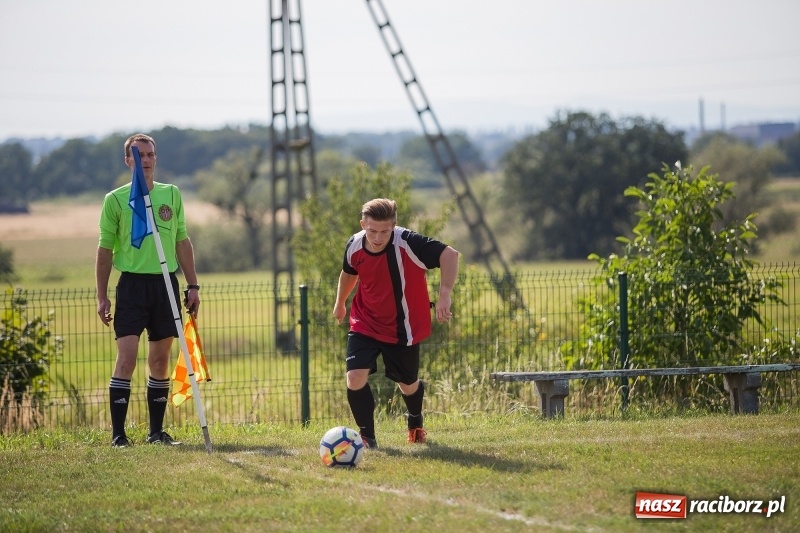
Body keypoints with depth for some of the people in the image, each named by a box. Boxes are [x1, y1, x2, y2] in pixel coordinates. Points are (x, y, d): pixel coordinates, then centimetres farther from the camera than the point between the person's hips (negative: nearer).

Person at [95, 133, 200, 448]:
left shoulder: (172, 195, 10)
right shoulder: (115, 200, 0)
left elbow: (182, 242, 14)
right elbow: (105, 250, 2)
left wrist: (192, 285, 8)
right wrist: (102, 297, -2)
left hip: (166, 283, 3)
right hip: (132, 283, -3)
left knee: (160, 360, 7)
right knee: (126, 357, -11)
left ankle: (156, 431, 13)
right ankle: (118, 433, -9)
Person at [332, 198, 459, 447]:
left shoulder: (407, 243, -28)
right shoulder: (354, 247, -14)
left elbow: (449, 254, -30)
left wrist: (444, 295, -40)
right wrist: (339, 303, 27)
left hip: (402, 328, -2)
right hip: (365, 324, 2)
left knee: (408, 385, 17)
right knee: (355, 377, -18)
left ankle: (415, 421, 52)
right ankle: (367, 436, 1)